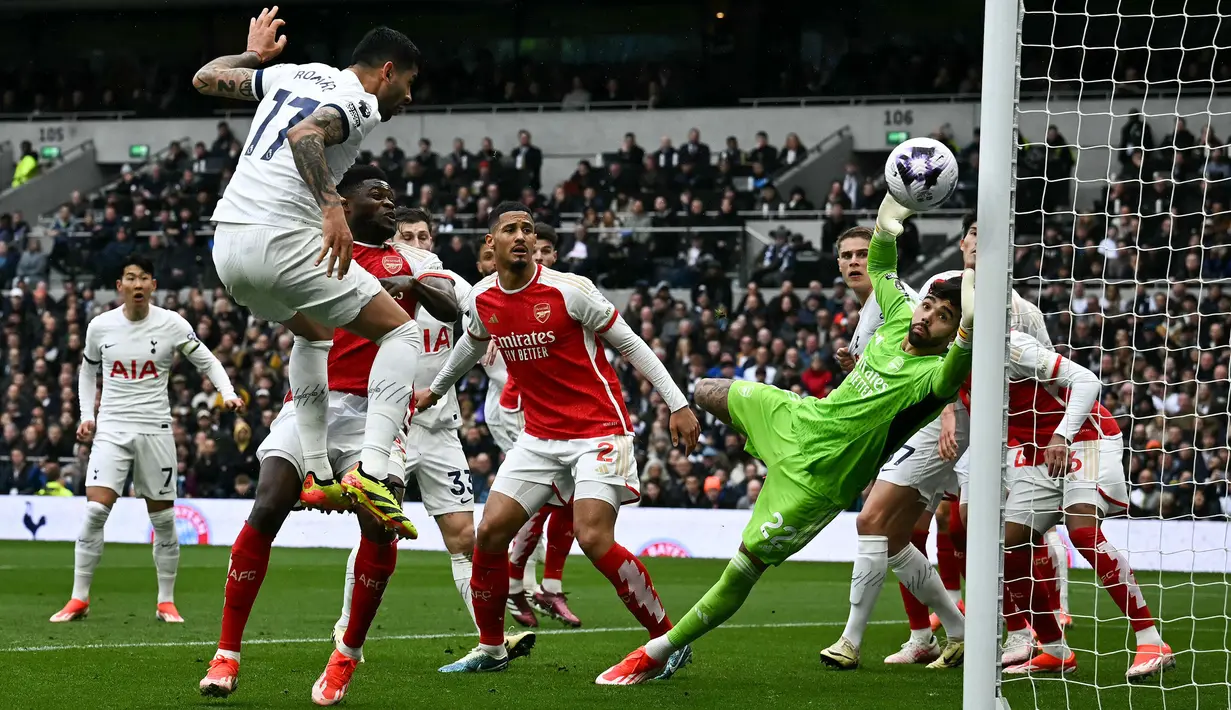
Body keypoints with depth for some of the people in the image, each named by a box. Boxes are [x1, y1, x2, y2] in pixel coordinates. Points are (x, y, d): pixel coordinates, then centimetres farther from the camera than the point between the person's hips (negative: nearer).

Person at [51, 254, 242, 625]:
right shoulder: (100, 326, 2)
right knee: (95, 511, -13)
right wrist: (86, 415, 10)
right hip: (111, 429, 0)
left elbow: (207, 362, 4)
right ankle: (79, 599, -6)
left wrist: (228, 394, -12)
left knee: (163, 518, 3)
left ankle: (166, 602, 16)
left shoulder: (172, 324, -3)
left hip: (155, 430, 0)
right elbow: (88, 370, 19)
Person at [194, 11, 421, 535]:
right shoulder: (360, 102, -3)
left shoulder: (290, 74, 20)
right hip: (282, 239, -8)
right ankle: (370, 472, -14)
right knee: (402, 331, 3)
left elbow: (205, 78, 28)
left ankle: (317, 474, 26)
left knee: (312, 333, 34)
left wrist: (254, 54, 45)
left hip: (228, 241, 8)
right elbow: (304, 135, -23)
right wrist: (332, 208, -31)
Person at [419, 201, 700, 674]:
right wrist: (437, 390, 42)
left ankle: (668, 641, -8)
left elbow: (630, 344, -6)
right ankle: (491, 648, 15)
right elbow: (472, 344, 27)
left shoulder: (569, 290, -14)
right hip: (540, 436, 6)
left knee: (593, 538, -20)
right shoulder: (483, 300, 2)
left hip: (599, 430, -6)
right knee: (491, 532, -3)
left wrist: (678, 404, -10)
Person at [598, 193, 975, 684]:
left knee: (745, 566, -5)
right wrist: (885, 229, -7)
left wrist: (968, 331, -69)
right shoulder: (898, 319, -5)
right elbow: (879, 267, 13)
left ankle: (659, 654, 10)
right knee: (709, 393, 30)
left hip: (817, 481, -8)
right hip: (802, 416, 8)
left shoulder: (936, 373, -25)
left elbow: (953, 375, -51)